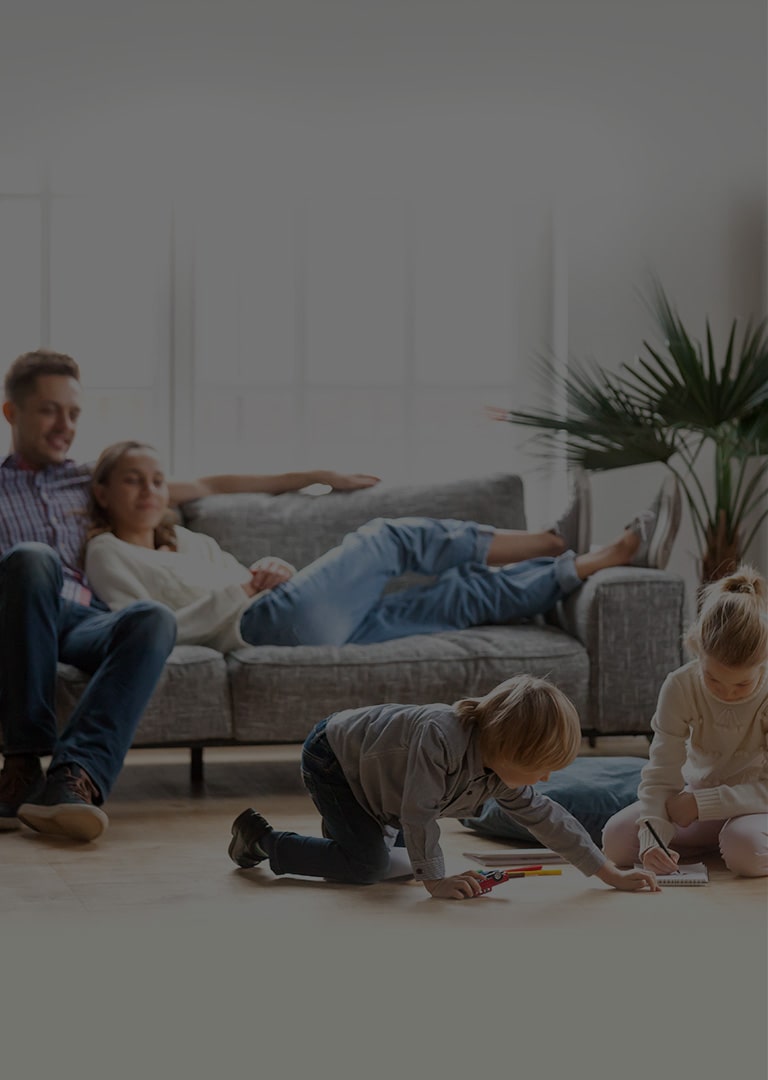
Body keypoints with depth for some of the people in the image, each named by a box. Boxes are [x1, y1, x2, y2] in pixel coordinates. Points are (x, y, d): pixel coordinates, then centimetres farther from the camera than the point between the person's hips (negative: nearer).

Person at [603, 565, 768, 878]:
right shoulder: (680, 687, -17)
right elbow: (660, 775, -17)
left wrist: (701, 804, -30)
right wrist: (652, 838, -33)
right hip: (698, 796, 4)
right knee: (616, 838, -16)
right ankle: (715, 839, 1)